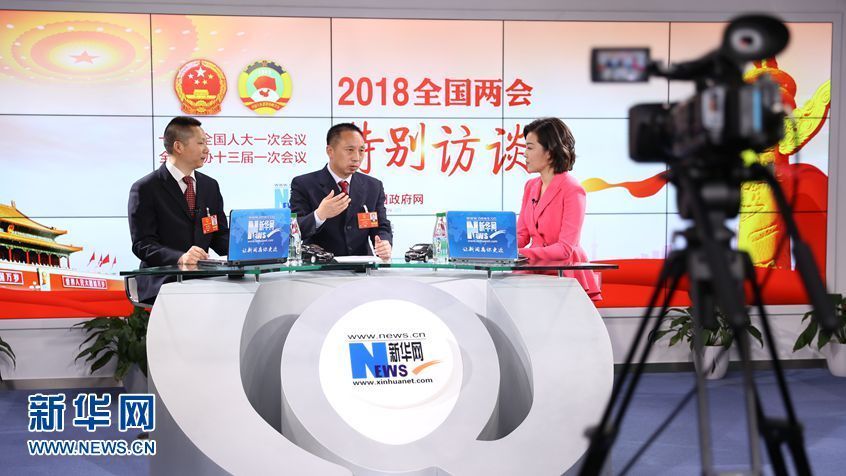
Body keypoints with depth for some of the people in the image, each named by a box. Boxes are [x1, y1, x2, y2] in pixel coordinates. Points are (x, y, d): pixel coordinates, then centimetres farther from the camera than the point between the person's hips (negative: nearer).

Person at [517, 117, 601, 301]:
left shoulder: (572, 190, -12)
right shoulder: (531, 186, 12)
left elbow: (565, 249, -17)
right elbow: (522, 235, 12)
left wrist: (522, 254, -26)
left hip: (565, 276, -6)